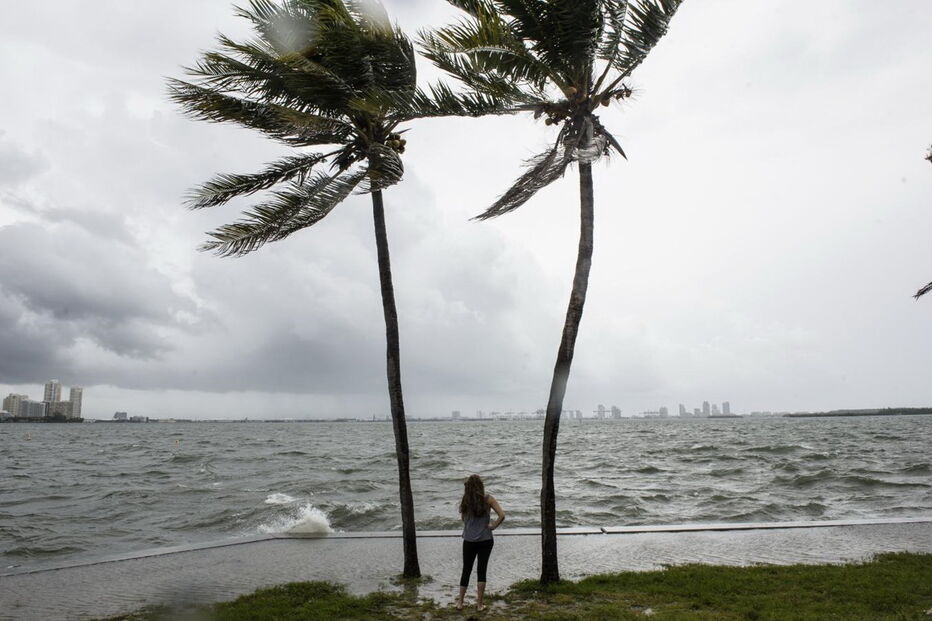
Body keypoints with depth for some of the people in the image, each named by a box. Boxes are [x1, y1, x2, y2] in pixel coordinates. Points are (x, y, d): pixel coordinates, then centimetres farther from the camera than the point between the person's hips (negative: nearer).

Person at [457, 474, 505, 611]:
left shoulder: (465, 500, -5)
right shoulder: (488, 499, -8)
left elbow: (463, 519, 5)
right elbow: (502, 515, -13)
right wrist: (492, 526, -3)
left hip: (469, 541, 1)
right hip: (485, 540, -1)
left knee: (466, 570, 13)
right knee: (481, 571, 8)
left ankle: (460, 602, 19)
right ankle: (479, 604, 12)